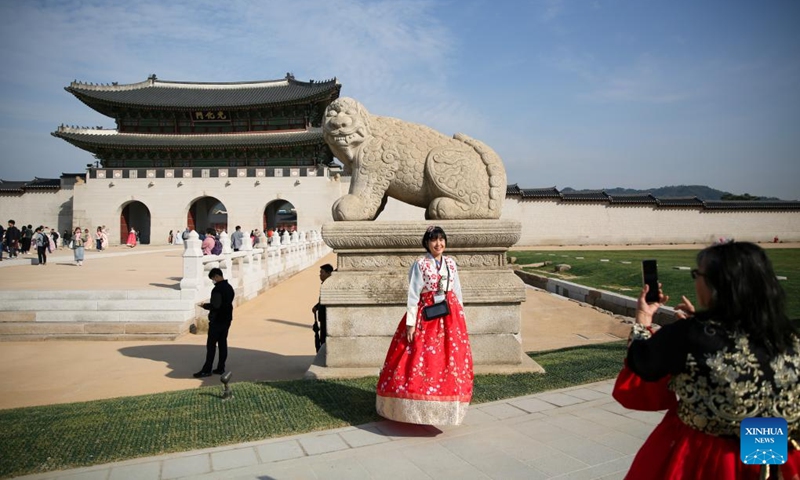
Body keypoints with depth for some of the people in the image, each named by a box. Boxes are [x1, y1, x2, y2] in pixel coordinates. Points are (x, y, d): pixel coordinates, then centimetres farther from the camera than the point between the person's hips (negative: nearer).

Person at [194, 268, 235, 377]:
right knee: (223, 344, 10)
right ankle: (220, 368, 14)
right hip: (227, 320, 8)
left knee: (211, 345, -2)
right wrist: (209, 305, 15)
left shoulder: (217, 289, -19)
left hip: (217, 321, -8)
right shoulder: (229, 287, 10)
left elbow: (215, 306, -23)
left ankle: (206, 370, 2)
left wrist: (205, 305, -7)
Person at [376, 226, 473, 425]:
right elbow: (413, 295, -7)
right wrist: (410, 323, -12)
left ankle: (447, 406, 20)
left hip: (450, 317, 5)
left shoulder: (451, 263, 10)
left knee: (451, 360, 6)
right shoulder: (420, 264, -4)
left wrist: (460, 317, 13)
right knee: (422, 359, -6)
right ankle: (421, 407, 8)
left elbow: (458, 292, 15)